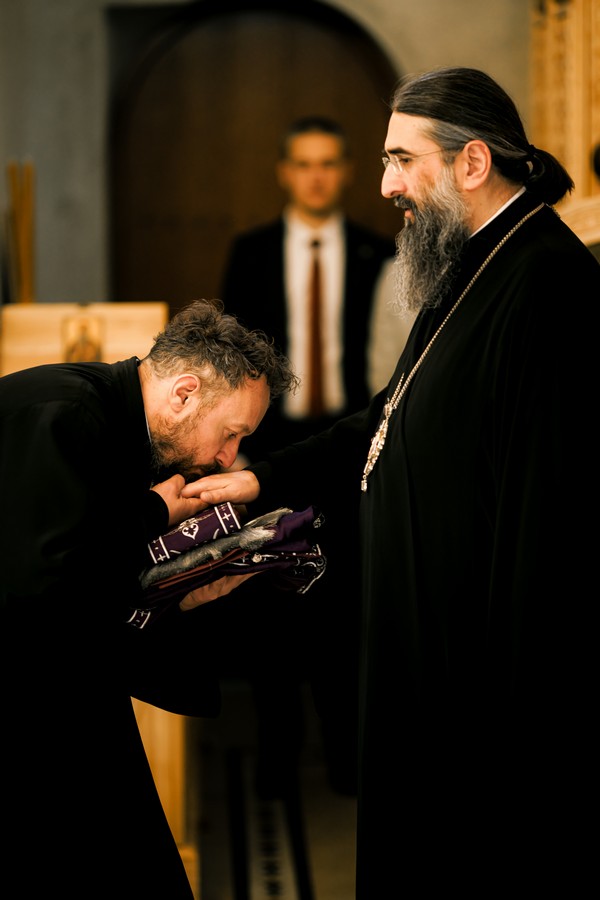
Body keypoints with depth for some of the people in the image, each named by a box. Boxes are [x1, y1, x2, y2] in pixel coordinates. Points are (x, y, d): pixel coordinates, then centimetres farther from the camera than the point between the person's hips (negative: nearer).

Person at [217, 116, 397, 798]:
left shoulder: (379, 255, 5)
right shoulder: (250, 253, 6)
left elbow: (395, 356, 5)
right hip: (272, 441, 1)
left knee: (346, 600, 1)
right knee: (271, 603, 3)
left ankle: (346, 751, 9)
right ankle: (277, 750, 12)